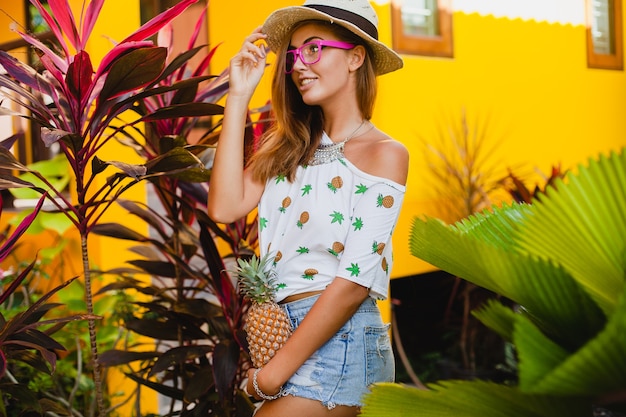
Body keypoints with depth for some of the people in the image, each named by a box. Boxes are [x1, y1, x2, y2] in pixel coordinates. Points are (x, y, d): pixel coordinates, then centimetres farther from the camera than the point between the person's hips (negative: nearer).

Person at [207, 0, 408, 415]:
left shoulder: (384, 153, -7)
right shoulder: (289, 146, 10)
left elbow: (356, 280, -13)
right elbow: (225, 207, -5)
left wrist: (275, 371, -13)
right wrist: (239, 97, -1)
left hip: (338, 339, -6)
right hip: (279, 330, 6)